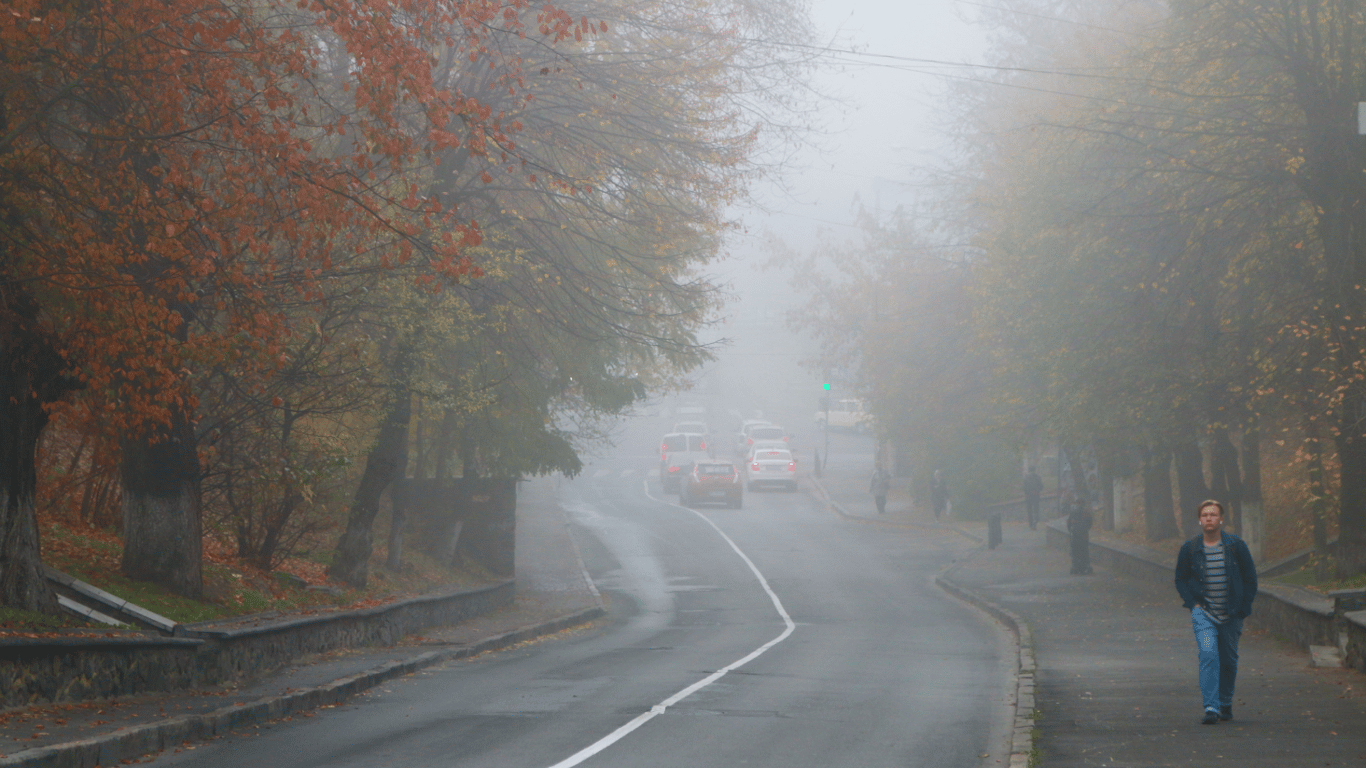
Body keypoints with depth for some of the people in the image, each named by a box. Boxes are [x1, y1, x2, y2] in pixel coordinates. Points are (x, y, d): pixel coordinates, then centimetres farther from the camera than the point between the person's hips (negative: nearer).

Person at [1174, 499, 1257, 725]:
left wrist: (1243, 608, 0)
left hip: (1231, 614, 2)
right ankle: (1211, 708, -25)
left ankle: (1225, 704, 34)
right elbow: (1181, 579, 10)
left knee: (1229, 660, 11)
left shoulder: (1236, 546, -2)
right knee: (1208, 653, -21)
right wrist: (1192, 604, -4)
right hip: (1203, 612, -1)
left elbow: (1250, 578, 6)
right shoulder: (1189, 548, -2)